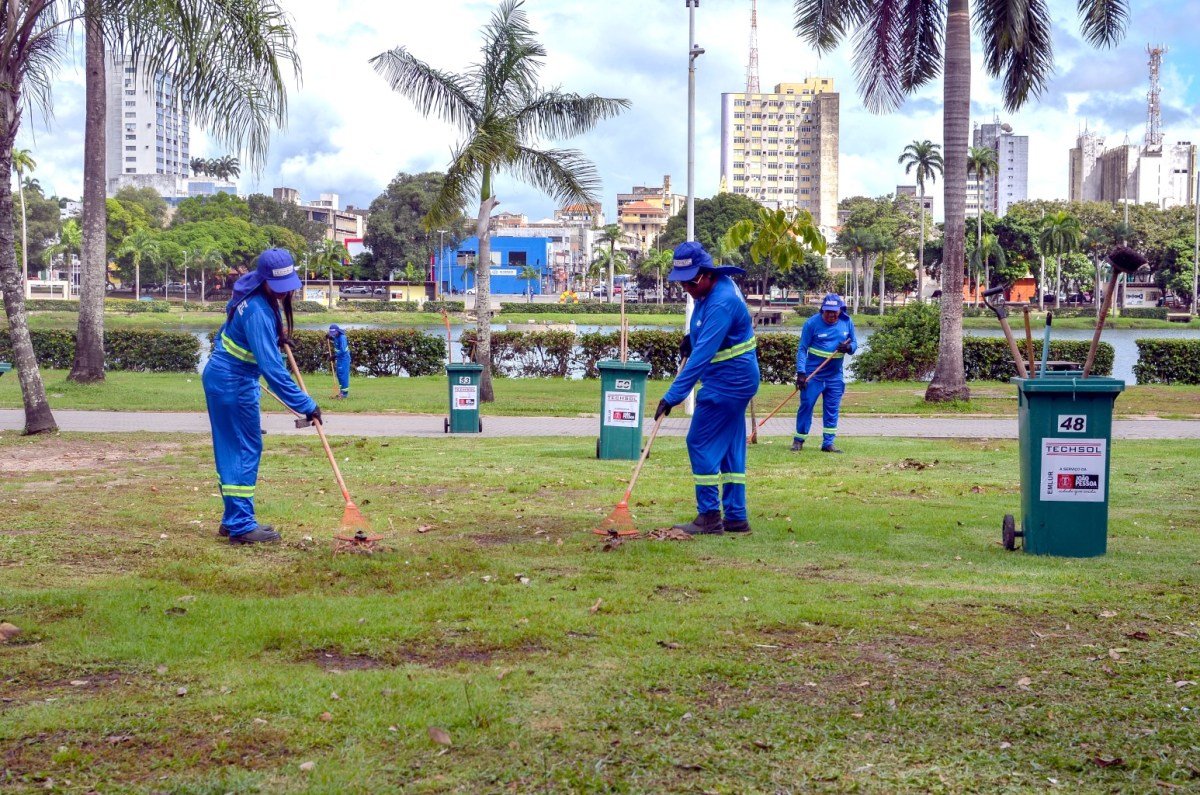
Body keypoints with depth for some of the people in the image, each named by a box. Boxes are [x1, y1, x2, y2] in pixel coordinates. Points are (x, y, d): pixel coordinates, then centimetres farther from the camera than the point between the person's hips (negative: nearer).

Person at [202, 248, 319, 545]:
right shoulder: (258, 313, -28)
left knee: (232, 450, 14)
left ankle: (233, 519, 22)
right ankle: (241, 526, -1)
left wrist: (277, 337, 14)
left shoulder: (251, 290, 1)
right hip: (234, 383, -10)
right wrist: (305, 405, -29)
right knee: (245, 450, -4)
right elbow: (272, 368, -31)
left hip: (220, 376, 10)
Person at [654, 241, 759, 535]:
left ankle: (709, 517, -2)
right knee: (730, 448, 11)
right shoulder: (711, 287, 5)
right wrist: (692, 335, 9)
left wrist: (672, 396, -31)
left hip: (727, 382, -10)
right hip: (736, 379, 10)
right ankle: (736, 517, 16)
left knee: (700, 443, -7)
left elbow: (701, 356, -30)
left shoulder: (721, 303, -26)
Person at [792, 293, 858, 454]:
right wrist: (801, 372, -18)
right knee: (806, 405, -2)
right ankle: (799, 440, 9)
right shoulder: (812, 323, -11)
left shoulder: (847, 323, -1)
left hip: (835, 375, 3)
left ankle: (828, 443, 12)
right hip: (813, 374, -3)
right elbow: (802, 349, -10)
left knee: (832, 409, 5)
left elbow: (854, 344, 8)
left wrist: (848, 347, -18)